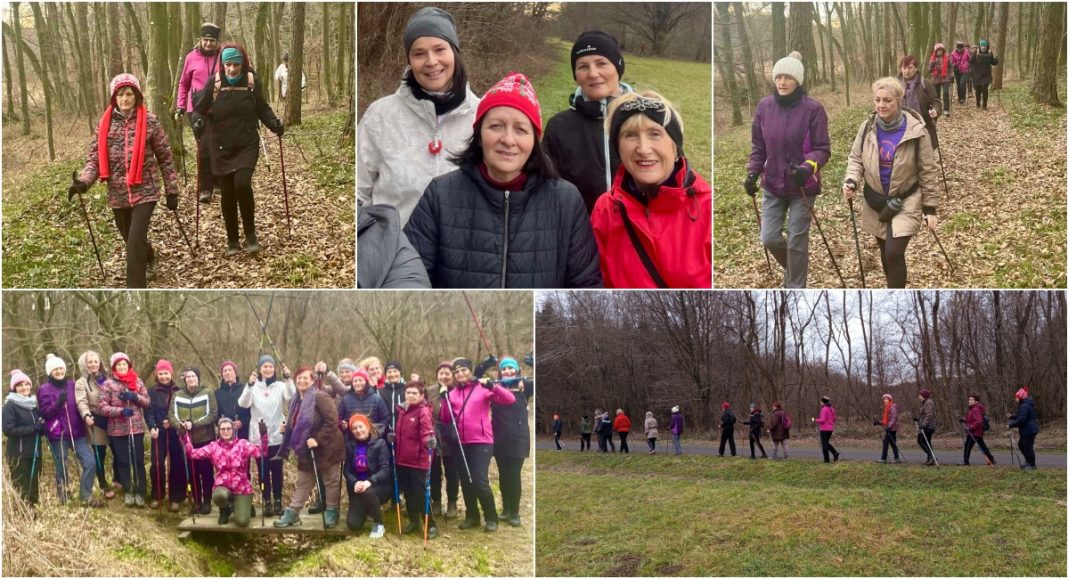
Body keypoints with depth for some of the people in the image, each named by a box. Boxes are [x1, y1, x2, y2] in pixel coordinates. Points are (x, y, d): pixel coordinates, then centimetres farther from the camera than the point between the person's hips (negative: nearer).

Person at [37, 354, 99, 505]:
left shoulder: (72, 385, 10)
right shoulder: (44, 389, -2)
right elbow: (44, 413, -10)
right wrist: (58, 403, -26)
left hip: (77, 433, 3)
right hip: (57, 435, -3)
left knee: (90, 463, -8)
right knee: (62, 469, 2)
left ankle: (86, 495, 4)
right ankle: (63, 499, 19)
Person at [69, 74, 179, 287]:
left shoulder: (150, 121, -5)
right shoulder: (105, 124, 2)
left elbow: (165, 158, 0)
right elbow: (95, 157, 0)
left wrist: (171, 190, 1)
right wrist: (83, 181, -18)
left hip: (144, 191, -4)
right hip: (118, 194, 4)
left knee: (135, 241, -15)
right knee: (132, 241, 18)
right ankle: (149, 260, 51)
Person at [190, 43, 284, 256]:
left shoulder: (252, 81, -4)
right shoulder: (214, 82, -7)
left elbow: (262, 108, 7)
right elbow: (199, 107, -3)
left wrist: (274, 123, -10)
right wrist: (198, 121, -24)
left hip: (247, 145, -1)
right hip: (221, 147, 1)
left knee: (242, 184, -19)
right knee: (227, 194, 7)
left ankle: (251, 234, 0)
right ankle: (232, 240, 23)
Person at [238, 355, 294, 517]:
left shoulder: (280, 386, 2)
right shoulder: (253, 386, 1)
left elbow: (292, 397, -16)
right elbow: (243, 403, -15)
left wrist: (288, 378, -31)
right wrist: (250, 385, -31)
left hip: (277, 435, 0)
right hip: (258, 436, 0)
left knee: (276, 470, 5)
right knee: (263, 471, 5)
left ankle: (278, 501, 13)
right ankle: (267, 502, 12)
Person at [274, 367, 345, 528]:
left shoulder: (320, 396, -17)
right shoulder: (296, 400, 10)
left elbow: (332, 420, -25)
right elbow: (294, 425, 21)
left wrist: (317, 439, -26)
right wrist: (296, 444, 11)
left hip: (326, 448, -8)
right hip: (306, 450, 8)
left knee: (331, 482, 6)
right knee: (302, 483, 14)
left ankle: (331, 513, 17)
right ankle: (292, 513, 19)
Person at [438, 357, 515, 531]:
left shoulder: (482, 388, -3)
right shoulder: (452, 393, 10)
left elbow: (510, 399, -13)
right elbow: (446, 420, 4)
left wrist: (493, 386, -28)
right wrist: (445, 400, -9)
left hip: (481, 441, -5)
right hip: (461, 443, 5)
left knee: (480, 481, -12)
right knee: (465, 482, 11)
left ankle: (491, 518, 2)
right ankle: (472, 516, 25)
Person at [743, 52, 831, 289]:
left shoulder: (813, 108, -14)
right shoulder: (765, 106, -2)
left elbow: (822, 149, -10)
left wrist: (808, 168, -28)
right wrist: (753, 173, -5)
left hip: (803, 186, -4)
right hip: (773, 185, 4)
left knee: (796, 241, 1)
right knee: (769, 238, 5)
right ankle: (793, 268, 37)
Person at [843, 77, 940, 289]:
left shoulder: (915, 131, -16)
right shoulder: (868, 127, -7)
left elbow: (928, 170, -8)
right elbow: (856, 158, 6)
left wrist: (930, 208, -7)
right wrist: (851, 181, -16)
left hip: (906, 202, -4)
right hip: (876, 202, 4)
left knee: (894, 253, -15)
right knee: (886, 254, 15)